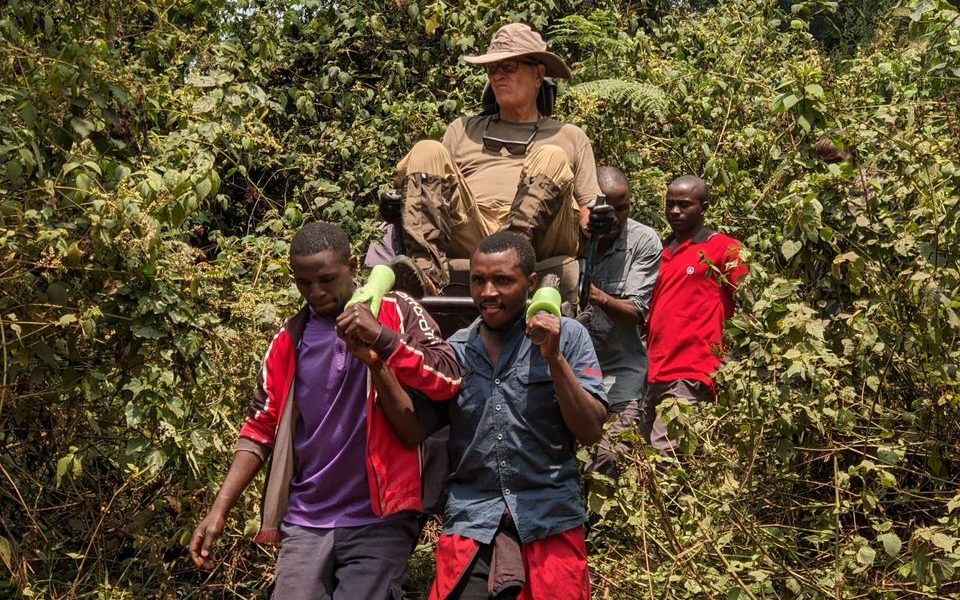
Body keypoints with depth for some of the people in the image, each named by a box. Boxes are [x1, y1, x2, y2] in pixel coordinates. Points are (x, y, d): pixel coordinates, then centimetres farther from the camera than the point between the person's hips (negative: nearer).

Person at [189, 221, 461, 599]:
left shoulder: (395, 312, 1)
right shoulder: (289, 340, 9)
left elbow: (448, 379, -10)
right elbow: (261, 430, 11)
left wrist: (383, 338, -22)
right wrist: (220, 509, 1)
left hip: (379, 521, -3)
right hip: (306, 523, 3)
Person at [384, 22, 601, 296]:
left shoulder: (570, 137, 29)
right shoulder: (463, 129, 33)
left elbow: (588, 214, 19)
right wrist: (400, 204, 1)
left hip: (538, 239, -1)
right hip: (465, 239, 2)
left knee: (551, 158, -23)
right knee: (427, 151, -16)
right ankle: (425, 266, -38)